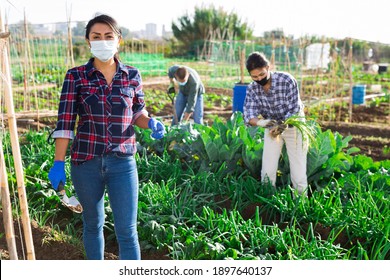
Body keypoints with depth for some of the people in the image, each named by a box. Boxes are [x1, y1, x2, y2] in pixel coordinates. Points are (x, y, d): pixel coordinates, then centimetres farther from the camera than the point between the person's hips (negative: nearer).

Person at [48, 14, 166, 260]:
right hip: (85, 161, 0)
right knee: (93, 224, 17)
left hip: (122, 162, 0)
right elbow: (65, 121, -5)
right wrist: (58, 162, -10)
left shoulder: (133, 76, 2)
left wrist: (151, 123, -10)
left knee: (127, 230, 1)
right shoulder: (76, 76, -2)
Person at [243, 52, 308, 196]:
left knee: (298, 171, -5)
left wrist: (283, 125, -43)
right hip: (271, 126, 3)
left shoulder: (287, 81, -25)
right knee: (267, 171, 1)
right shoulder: (252, 88, -14)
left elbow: (294, 110, -25)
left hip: (293, 124, -3)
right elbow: (248, 114, -20)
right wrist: (260, 122, -42)